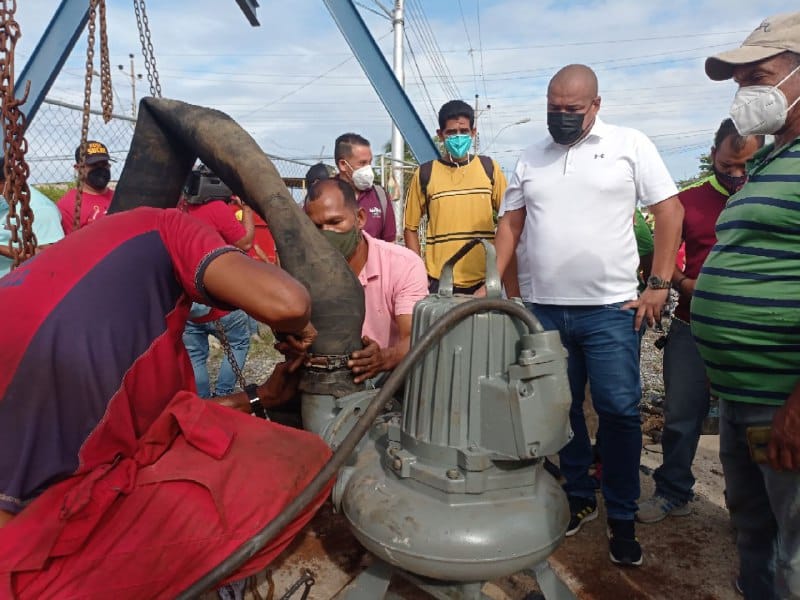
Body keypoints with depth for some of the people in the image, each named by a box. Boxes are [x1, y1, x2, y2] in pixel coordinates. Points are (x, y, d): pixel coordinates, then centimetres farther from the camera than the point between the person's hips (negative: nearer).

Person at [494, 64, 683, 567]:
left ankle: (622, 519, 18)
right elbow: (511, 223, 13)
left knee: (619, 411, 0)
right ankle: (578, 499, 30)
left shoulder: (630, 145, 1)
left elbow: (670, 210, -1)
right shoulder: (531, 158, 11)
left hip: (610, 310, -3)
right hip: (544, 310, 4)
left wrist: (659, 284, -7)